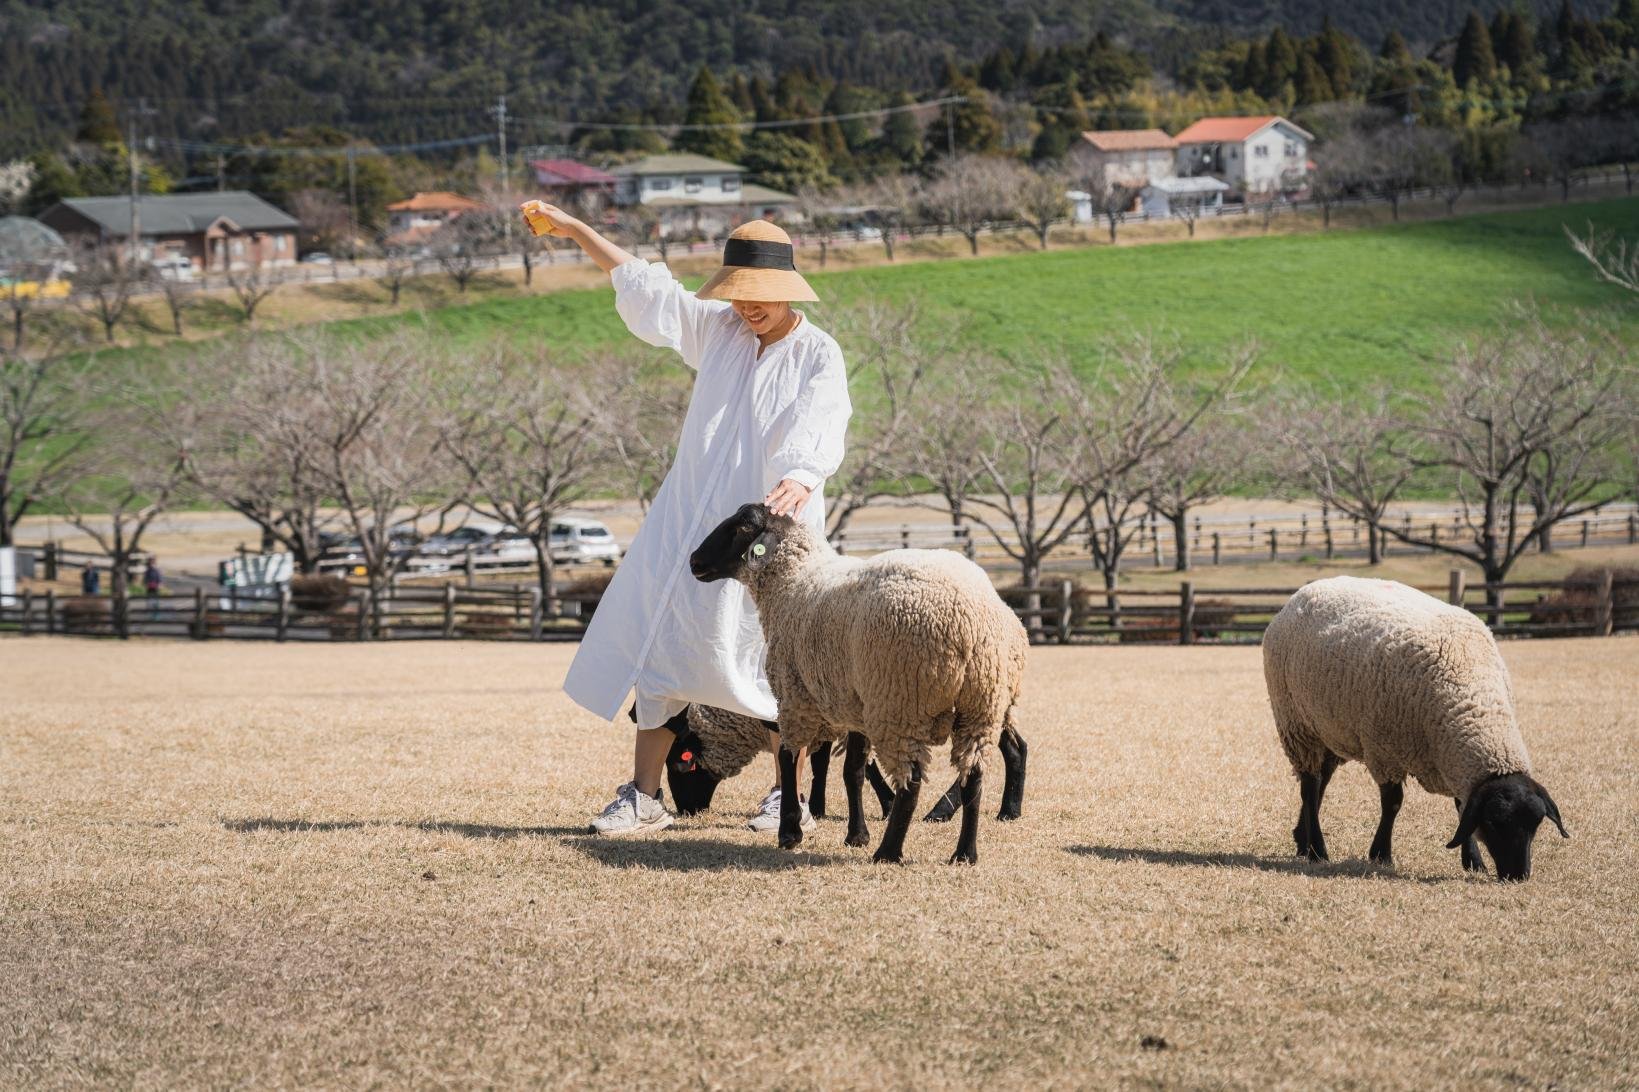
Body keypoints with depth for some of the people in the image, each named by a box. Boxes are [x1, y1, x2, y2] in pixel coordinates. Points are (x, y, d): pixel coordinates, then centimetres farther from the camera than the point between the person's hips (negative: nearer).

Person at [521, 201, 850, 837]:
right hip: (692, 517, 5)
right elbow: (641, 283, 17)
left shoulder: (819, 357, -7)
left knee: (777, 660, -3)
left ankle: (790, 797, 11)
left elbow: (819, 429, -25)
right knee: (658, 644, 0)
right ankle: (644, 797, 4)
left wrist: (800, 477, -46)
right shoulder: (718, 328, 8)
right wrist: (572, 229, 19)